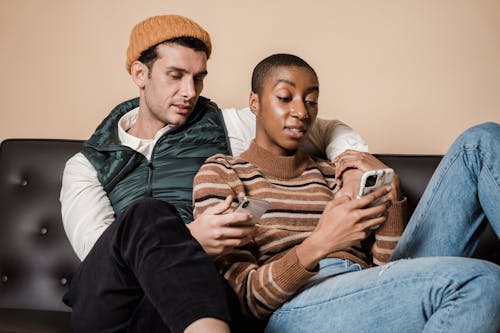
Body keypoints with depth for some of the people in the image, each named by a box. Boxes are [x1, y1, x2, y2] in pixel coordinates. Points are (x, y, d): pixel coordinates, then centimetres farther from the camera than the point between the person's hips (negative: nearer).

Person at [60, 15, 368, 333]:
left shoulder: (225, 126, 18)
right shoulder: (87, 164, 16)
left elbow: (327, 130, 24)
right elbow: (94, 246, -3)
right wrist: (186, 240, -21)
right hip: (110, 303, 0)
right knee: (147, 214, -32)